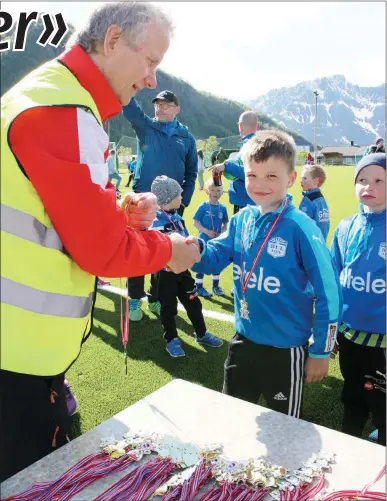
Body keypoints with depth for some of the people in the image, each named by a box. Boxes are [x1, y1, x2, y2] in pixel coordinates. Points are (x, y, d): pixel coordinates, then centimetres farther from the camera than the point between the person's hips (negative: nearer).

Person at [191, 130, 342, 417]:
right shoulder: (241, 219, -2)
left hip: (286, 349, -5)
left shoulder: (301, 228, -19)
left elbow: (329, 293, -15)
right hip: (243, 341, 5)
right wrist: (196, 249, -27)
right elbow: (214, 259, -3)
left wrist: (321, 351, -9)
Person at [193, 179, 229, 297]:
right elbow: (195, 223, -10)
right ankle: (199, 287, 18)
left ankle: (216, 285, 31)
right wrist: (207, 231, -20)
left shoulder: (223, 208, -1)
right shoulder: (203, 207, -11)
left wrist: (222, 233, -11)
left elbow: (225, 224, 7)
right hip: (204, 241, -4)